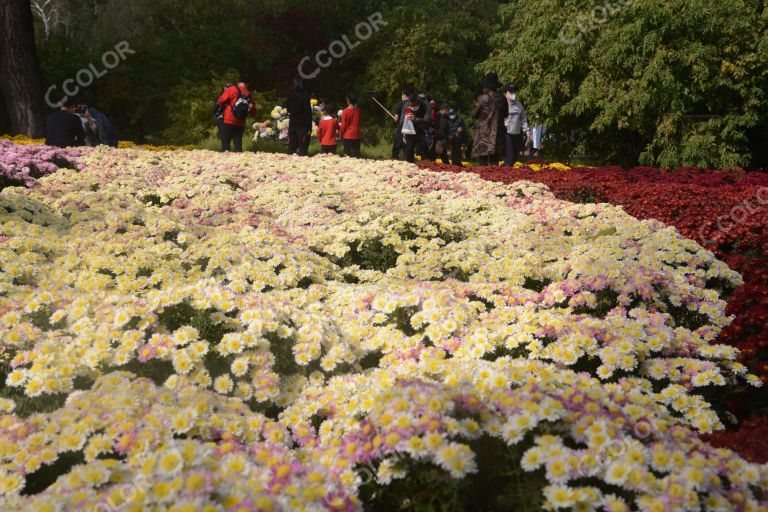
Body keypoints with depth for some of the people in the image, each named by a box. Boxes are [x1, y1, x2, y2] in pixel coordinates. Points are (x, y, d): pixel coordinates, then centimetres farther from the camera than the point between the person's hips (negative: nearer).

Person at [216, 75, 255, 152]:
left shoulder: (232, 89, -5)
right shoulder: (249, 94, 6)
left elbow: (221, 101, -7)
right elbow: (253, 110, 11)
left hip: (229, 122, -4)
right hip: (240, 124, 4)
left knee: (225, 143, -2)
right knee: (238, 144, 9)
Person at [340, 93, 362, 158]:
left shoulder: (346, 111, -11)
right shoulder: (358, 111, 3)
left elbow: (343, 125, -8)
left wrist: (340, 134, 4)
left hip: (347, 136, -4)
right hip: (356, 135, 4)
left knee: (347, 154, 0)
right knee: (357, 153, 7)